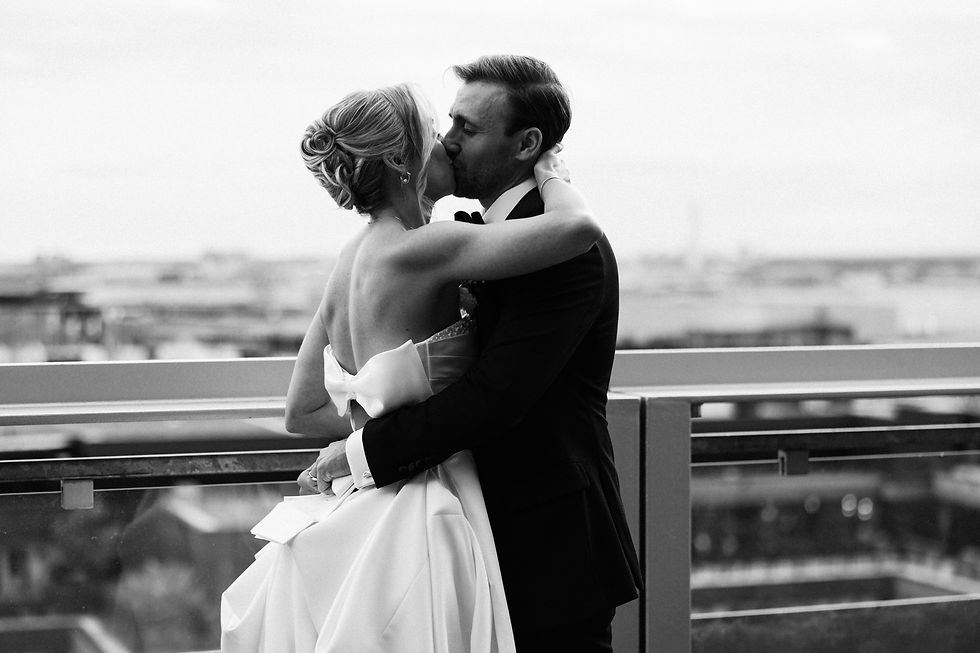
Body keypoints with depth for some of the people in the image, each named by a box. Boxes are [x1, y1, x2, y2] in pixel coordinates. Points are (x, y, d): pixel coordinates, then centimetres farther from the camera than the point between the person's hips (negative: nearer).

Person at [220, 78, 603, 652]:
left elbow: (302, 412, 16)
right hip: (412, 523, -9)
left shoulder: (352, 260, 9)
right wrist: (549, 168, -5)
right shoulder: (420, 250, -17)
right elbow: (579, 227, -25)